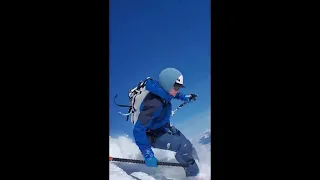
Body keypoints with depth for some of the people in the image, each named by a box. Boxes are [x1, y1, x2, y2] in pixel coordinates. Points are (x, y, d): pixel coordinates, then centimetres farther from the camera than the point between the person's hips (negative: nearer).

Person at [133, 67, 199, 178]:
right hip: (154, 135, -8)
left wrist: (184, 97, 23)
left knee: (188, 146, 8)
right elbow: (138, 130, -41)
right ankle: (193, 174, -1)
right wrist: (148, 155, -43)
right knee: (184, 147, -22)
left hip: (165, 127, 8)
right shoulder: (155, 104, -39)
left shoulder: (163, 92, -14)